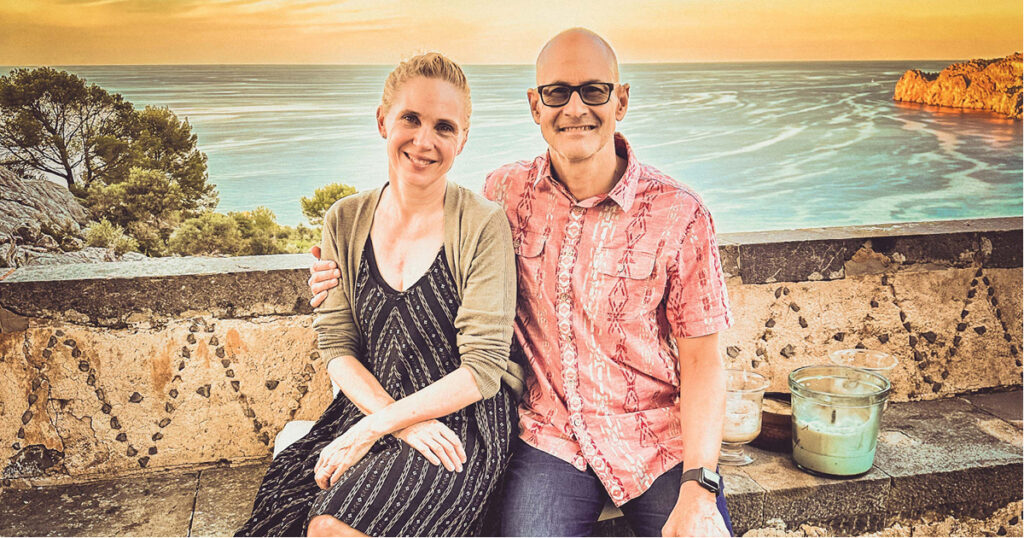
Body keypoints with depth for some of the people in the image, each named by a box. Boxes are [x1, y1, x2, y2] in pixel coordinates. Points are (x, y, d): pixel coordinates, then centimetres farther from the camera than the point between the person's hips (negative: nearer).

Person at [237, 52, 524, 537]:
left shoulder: (482, 226, -10)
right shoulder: (345, 222, 4)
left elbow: (482, 370, -12)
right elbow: (337, 347, 2)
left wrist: (373, 428, -15)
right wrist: (401, 422, -15)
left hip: (461, 418, -4)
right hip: (367, 406, 4)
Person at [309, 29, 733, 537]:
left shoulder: (679, 214, -6)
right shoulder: (505, 190, 1)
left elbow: (701, 358, -5)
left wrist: (699, 488, -15)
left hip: (659, 442, 0)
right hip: (549, 435, 1)